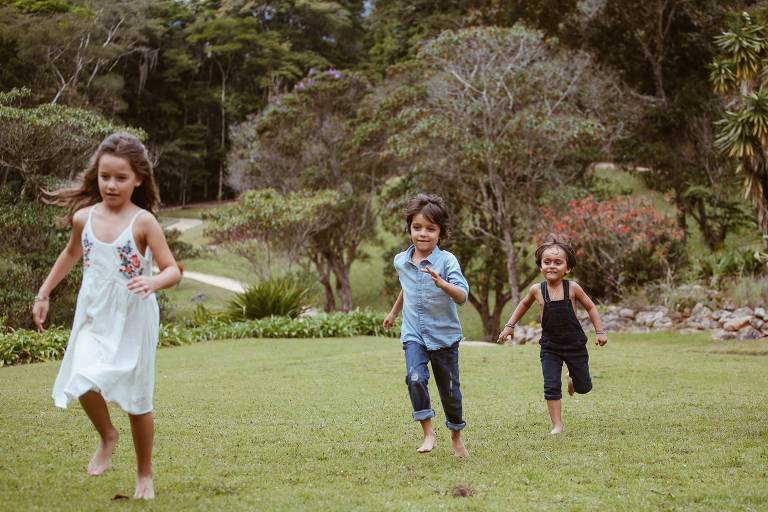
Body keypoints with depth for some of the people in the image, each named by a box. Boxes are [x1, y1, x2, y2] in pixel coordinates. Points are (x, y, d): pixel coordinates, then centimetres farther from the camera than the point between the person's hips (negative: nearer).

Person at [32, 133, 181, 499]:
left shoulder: (143, 222, -13)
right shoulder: (83, 217, -1)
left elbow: (173, 270, -14)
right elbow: (72, 254, 19)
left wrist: (153, 282, -36)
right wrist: (43, 294, 23)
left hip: (133, 321, -2)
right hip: (94, 319, 3)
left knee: (136, 399, 7)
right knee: (85, 384, -20)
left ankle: (144, 475, 26)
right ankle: (107, 437, 12)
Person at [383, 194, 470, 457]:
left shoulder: (446, 260, -15)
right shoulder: (401, 261, 1)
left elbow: (462, 296, -27)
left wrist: (442, 284, -45)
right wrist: (394, 312, 36)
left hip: (444, 335, -2)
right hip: (413, 334, 2)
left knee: (449, 388, 9)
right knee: (415, 377, -23)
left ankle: (456, 437, 31)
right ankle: (428, 433, -14)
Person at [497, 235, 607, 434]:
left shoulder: (572, 288, -11)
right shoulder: (537, 290, -7)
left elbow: (590, 307, 3)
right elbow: (524, 304, 15)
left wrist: (599, 331, 0)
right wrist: (510, 325, 12)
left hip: (575, 345, 0)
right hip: (550, 347, 0)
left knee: (584, 387, 11)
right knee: (551, 386, -10)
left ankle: (573, 379, 47)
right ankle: (557, 424, 2)